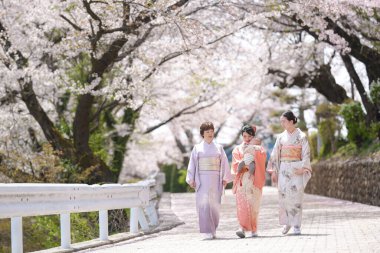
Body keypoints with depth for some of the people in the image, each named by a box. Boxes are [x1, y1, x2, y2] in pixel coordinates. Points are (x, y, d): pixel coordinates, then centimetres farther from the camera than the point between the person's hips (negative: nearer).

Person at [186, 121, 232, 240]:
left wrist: (225, 178, 0)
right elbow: (192, 165, 6)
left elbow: (224, 164, 9)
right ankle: (207, 231, -12)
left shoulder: (219, 148, 12)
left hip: (215, 180, 1)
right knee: (204, 204, -12)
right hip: (202, 180, -1)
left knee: (214, 205, -2)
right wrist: (191, 180, -3)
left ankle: (213, 230, 15)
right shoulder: (197, 148, 9)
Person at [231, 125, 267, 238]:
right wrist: (244, 162, -16)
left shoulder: (258, 148, 14)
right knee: (242, 204, -12)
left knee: (253, 204, -3)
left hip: (254, 179, 0)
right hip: (242, 180, 0)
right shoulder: (238, 149, 15)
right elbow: (235, 165, 2)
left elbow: (263, 157, -8)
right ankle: (243, 228, -19)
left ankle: (253, 230, 6)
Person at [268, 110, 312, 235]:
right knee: (284, 195, -5)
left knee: (296, 196, -6)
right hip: (284, 169, 3)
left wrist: (302, 168, -13)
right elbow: (275, 155, 10)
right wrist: (274, 171, 5)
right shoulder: (281, 137, 9)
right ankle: (286, 223, 8)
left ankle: (296, 226, -2)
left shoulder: (301, 136, 0)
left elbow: (306, 155, -3)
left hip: (296, 170, -3)